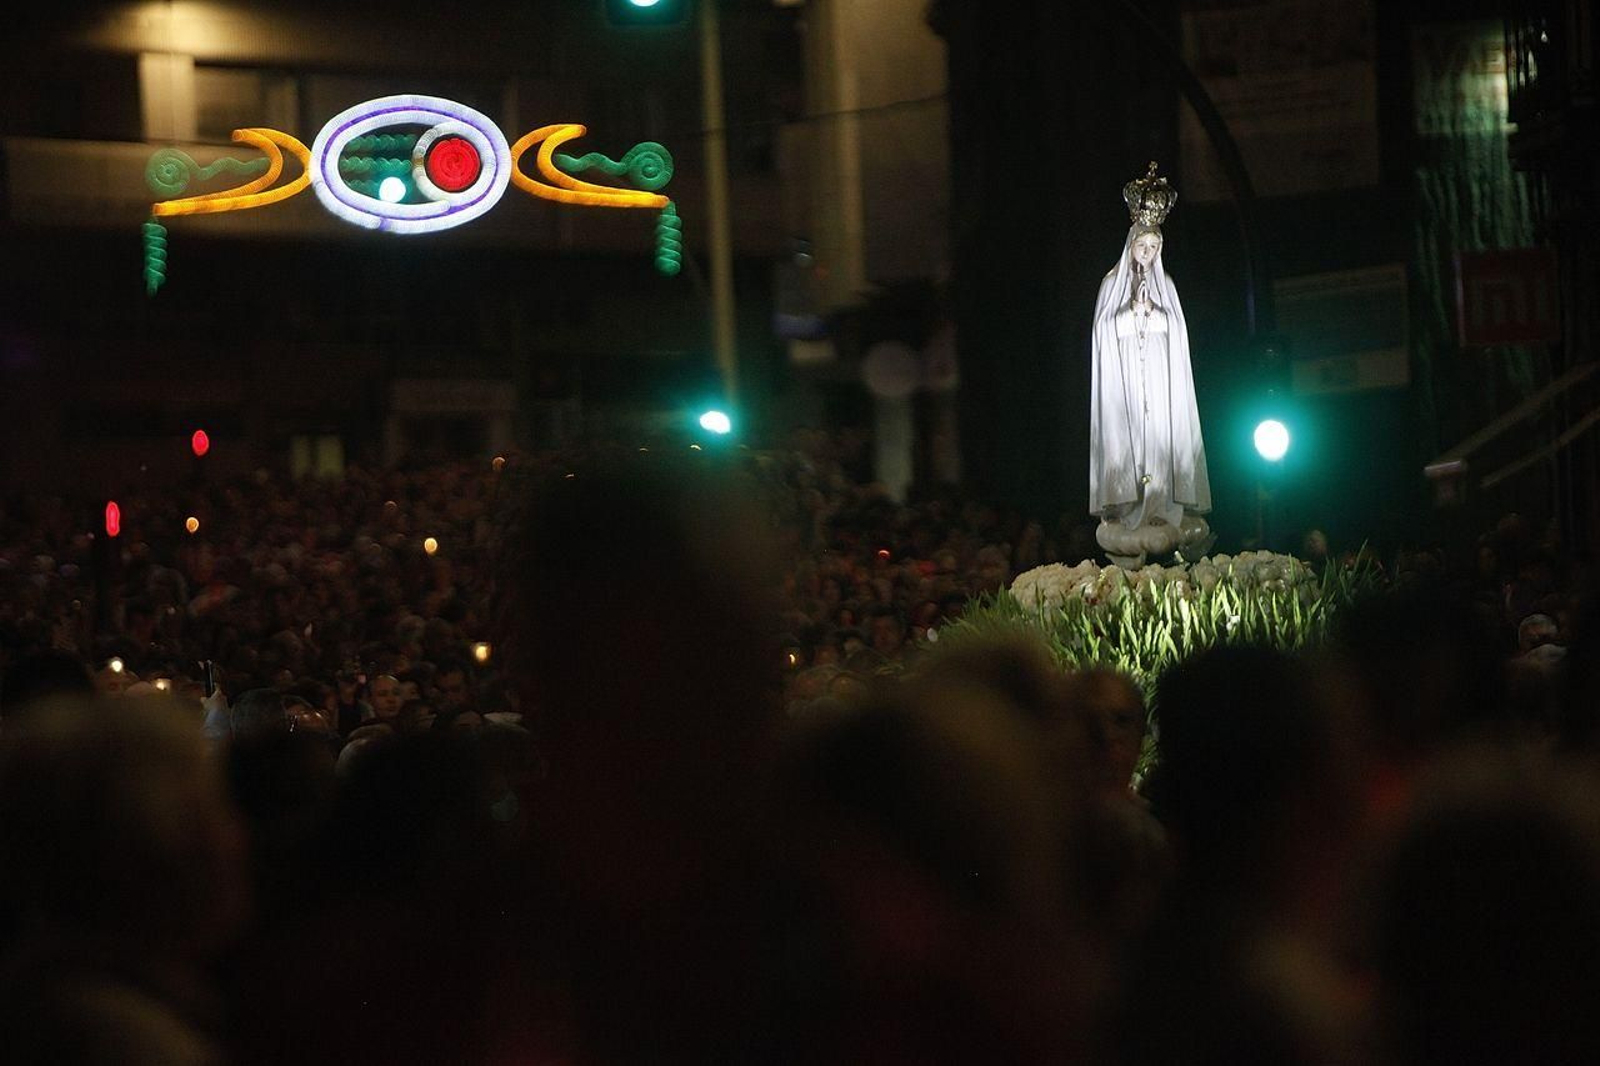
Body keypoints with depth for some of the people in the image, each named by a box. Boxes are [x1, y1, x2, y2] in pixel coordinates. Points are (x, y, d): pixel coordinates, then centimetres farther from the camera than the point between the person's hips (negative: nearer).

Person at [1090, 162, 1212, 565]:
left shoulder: (1165, 286, 13)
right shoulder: (1113, 284, 5)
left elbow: (1176, 331, 11)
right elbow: (1106, 330, 0)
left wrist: (1150, 311, -1)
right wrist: (1135, 310, -9)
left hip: (1160, 380, 3)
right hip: (1123, 378, -3)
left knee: (1161, 435, -5)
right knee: (1126, 439, -10)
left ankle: (1163, 508, -6)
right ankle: (1129, 511, -12)